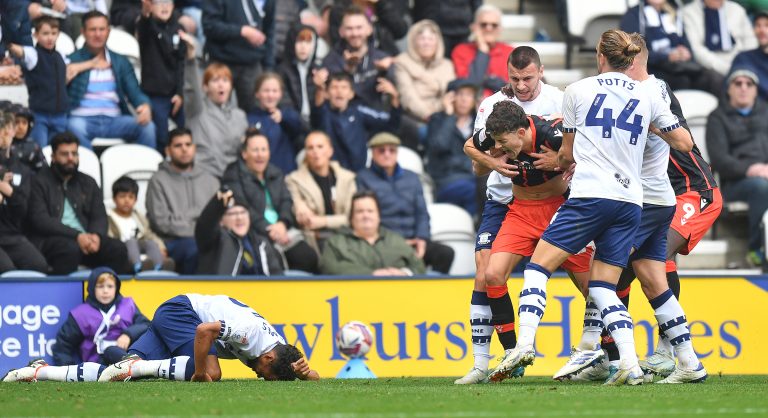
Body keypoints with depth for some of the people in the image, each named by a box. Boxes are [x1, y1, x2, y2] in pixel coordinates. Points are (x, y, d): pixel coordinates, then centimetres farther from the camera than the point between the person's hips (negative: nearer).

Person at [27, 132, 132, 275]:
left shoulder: (88, 183, 22)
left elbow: (100, 217, 13)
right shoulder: (40, 182, 5)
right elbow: (40, 220, -7)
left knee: (118, 249, -23)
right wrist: (76, 236, -17)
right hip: (51, 240, -5)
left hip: (85, 239, 5)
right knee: (70, 249, -39)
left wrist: (96, 236, -12)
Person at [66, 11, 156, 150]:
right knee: (75, 127, -39)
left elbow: (135, 93, 10)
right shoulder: (73, 60, 12)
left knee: (147, 126, -24)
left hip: (114, 121, 3)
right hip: (83, 119, -3)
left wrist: (145, 106, -15)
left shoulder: (121, 62, 20)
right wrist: (88, 65, -2)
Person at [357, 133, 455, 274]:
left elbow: (422, 213, 18)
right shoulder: (364, 178, 9)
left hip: (413, 240, 5)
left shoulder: (412, 178, 24)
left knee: (446, 253, -25)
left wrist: (421, 238, -3)